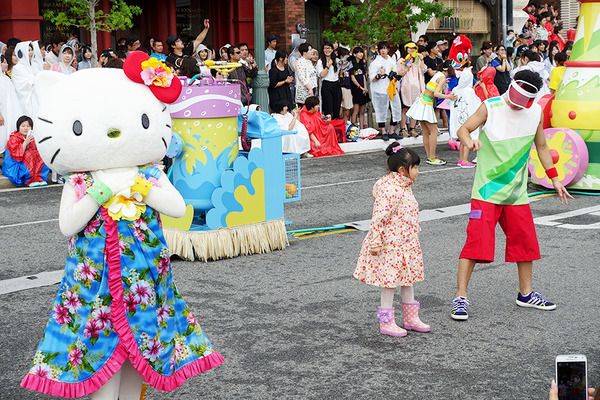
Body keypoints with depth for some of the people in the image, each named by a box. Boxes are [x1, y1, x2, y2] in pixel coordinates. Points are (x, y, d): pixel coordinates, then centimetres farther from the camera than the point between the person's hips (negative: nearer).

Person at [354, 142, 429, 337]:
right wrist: (375, 243, -24)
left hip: (406, 244, 10)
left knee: (408, 279, 17)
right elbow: (378, 217, -25)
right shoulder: (390, 190, -23)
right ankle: (386, 323, 10)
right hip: (390, 246, -10)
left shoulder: (404, 187, 9)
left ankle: (411, 318, 29)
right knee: (390, 282, 0)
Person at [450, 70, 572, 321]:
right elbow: (463, 129, -7)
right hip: (487, 190, -5)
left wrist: (555, 179, 13)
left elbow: (541, 146, 15)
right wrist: (469, 140, -31)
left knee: (526, 241, 10)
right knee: (476, 241, -11)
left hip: (517, 192, 5)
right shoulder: (490, 107, -10)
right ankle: (460, 297, -5)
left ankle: (525, 294, 28)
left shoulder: (536, 113, 3)